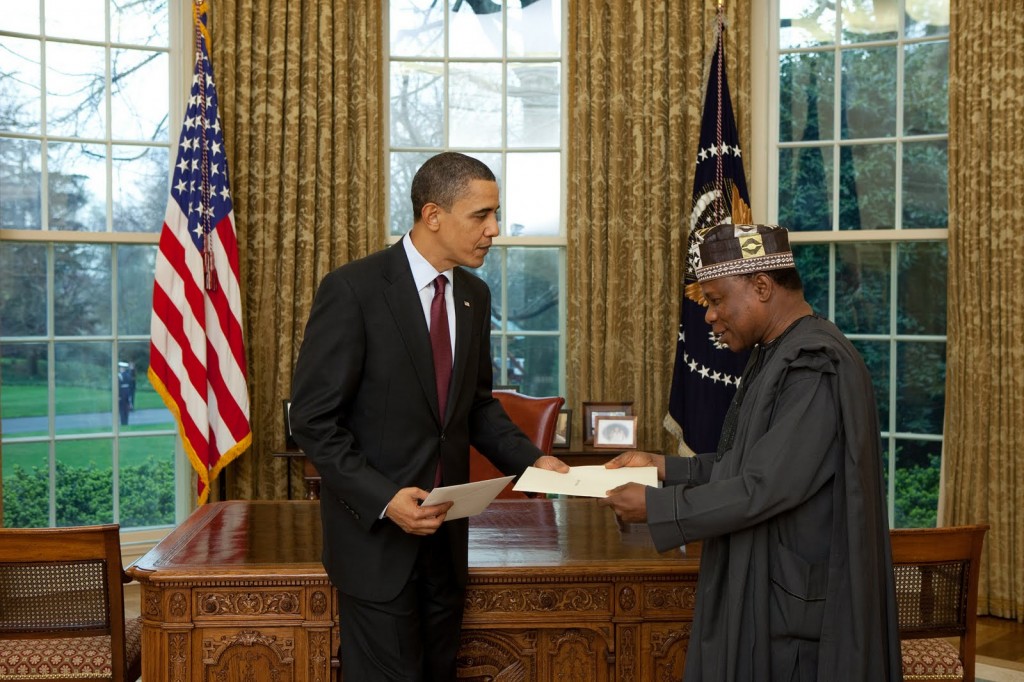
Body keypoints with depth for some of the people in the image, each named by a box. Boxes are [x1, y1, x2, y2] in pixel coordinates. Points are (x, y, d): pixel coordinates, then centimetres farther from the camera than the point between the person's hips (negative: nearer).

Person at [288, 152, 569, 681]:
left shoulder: (474, 296, 6)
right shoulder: (353, 290, -15)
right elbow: (313, 419, -15)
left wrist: (530, 459, 1)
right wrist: (384, 498, -23)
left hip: (446, 529, 6)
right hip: (376, 534, -6)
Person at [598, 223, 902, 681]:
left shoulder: (815, 367, -22)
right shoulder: (776, 356, 9)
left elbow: (766, 487, -26)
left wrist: (654, 506, -18)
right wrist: (664, 467, 8)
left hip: (795, 603, -9)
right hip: (760, 590, 9)